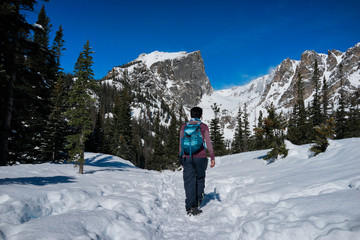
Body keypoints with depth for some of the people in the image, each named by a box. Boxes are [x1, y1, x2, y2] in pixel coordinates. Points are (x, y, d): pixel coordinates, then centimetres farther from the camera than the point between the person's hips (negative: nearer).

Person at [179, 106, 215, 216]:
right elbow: (208, 142, -5)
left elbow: (181, 143, 8)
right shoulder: (203, 126, 1)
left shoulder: (184, 127, 7)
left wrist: (181, 157, 15)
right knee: (200, 179, 19)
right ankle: (198, 201, 29)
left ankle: (191, 206, -6)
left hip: (187, 157, 1)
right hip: (200, 156, -1)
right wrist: (212, 157, -2)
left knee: (189, 181, 1)